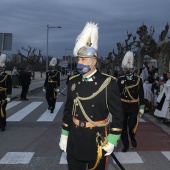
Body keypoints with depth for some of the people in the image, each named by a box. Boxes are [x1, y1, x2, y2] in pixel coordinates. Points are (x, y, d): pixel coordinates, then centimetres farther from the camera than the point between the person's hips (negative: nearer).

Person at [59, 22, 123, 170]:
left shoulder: (108, 83, -13)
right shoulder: (73, 82, 1)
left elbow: (117, 115, -9)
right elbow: (68, 110, 8)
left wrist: (112, 141, -10)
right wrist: (64, 135, 9)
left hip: (97, 143, -3)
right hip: (74, 142, 4)